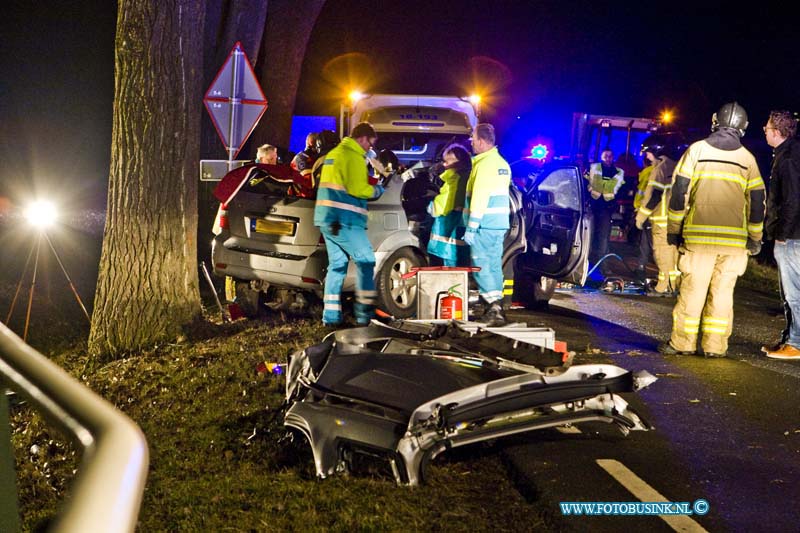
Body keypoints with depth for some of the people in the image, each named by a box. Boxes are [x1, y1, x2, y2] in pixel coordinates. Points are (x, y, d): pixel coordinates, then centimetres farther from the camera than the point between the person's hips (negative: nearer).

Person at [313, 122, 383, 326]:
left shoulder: (333, 154, 21)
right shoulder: (354, 156, -10)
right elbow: (358, 189, -18)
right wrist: (376, 191, 0)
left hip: (327, 219, 9)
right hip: (345, 221, -9)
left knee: (337, 264, 10)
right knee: (366, 260, -3)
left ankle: (330, 315, 7)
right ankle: (364, 312, -5)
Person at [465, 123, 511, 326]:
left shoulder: (484, 164, -14)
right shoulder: (502, 163, 16)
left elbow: (478, 198, -20)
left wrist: (471, 227, -20)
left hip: (485, 224, -9)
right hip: (500, 223, 9)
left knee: (481, 265, -5)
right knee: (494, 265, 12)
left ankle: (494, 306, -12)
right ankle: (496, 307, 15)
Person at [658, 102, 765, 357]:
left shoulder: (696, 150, 1)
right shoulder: (748, 159, 6)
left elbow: (679, 191, -2)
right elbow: (757, 201, 8)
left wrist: (673, 229, 5)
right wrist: (755, 238, 17)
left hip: (699, 234, -1)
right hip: (735, 238, 2)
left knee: (692, 289, 3)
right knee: (723, 292, 7)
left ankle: (682, 342, 5)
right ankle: (715, 345, 9)